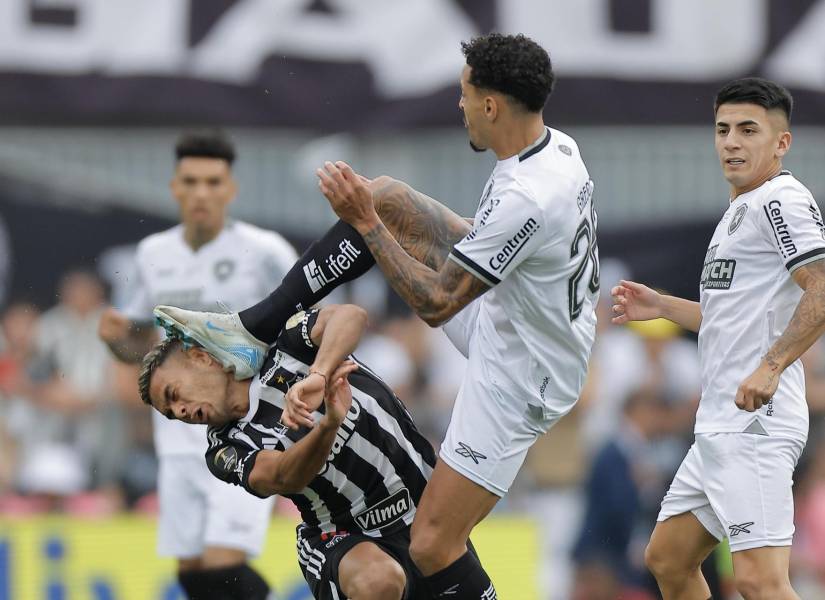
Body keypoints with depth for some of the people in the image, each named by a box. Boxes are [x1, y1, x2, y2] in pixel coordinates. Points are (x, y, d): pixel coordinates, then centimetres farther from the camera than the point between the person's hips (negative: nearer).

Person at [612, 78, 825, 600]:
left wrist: (771, 367, -27)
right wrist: (661, 306, 29)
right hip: (718, 428, 11)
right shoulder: (741, 209, 22)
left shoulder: (782, 200, -9)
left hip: (755, 423, -11)